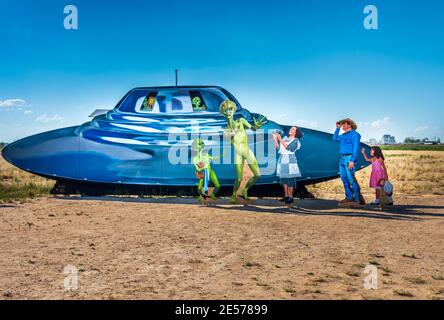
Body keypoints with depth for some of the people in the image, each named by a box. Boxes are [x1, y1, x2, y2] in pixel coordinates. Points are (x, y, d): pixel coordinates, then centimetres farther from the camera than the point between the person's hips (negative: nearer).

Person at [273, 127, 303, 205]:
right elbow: (278, 148, 10)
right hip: (282, 160, 6)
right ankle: (286, 196, 14)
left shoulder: (295, 140, -1)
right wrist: (275, 139, -1)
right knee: (283, 178, 7)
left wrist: (280, 139, -16)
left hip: (290, 161, -6)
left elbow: (288, 147, -16)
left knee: (290, 179, -6)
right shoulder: (285, 138, 14)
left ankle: (291, 197, -3)